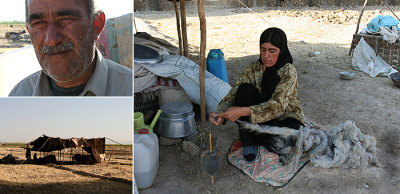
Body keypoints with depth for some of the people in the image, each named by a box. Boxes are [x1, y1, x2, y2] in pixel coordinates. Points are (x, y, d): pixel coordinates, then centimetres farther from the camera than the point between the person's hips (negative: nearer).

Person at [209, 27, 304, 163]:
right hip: (265, 121, 3)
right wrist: (220, 114, -34)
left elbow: (278, 105, -32)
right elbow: (232, 95, -12)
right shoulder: (252, 70, -8)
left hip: (287, 118, -3)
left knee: (277, 143, -37)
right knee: (245, 89, -23)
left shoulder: (288, 72, -20)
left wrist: (243, 111, -44)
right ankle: (248, 143, -16)